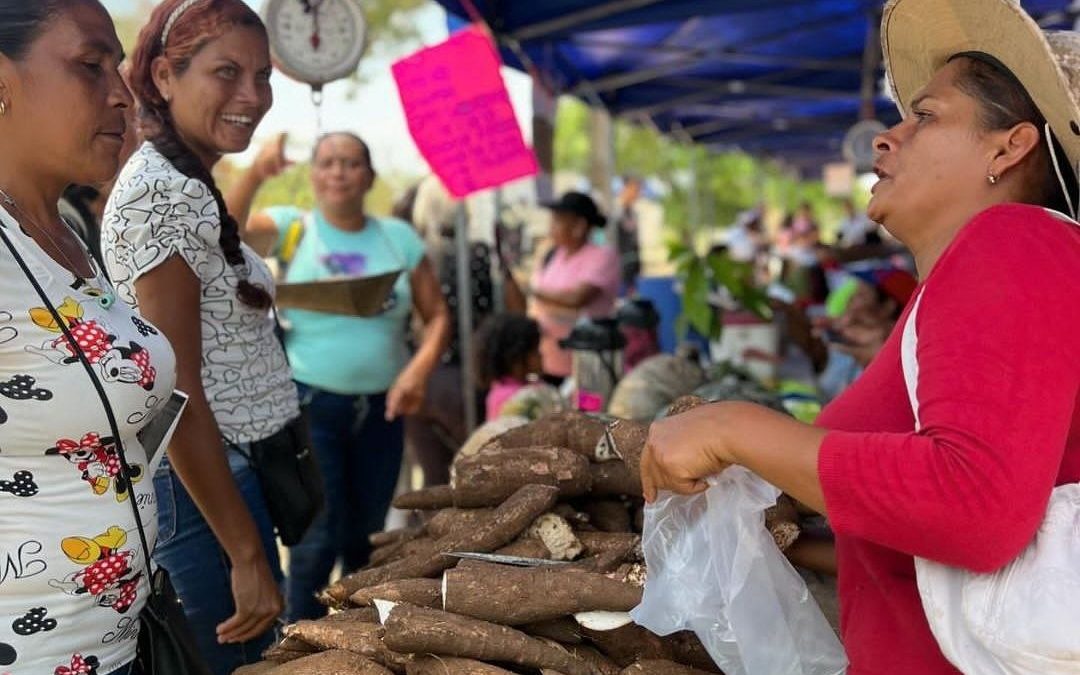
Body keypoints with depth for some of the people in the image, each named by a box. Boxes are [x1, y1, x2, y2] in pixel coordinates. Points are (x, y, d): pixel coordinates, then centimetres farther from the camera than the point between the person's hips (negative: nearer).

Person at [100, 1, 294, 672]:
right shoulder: (161, 192, -18)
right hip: (203, 491, -10)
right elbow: (179, 396, -21)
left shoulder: (190, 186, 13)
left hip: (229, 473, 10)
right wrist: (247, 555, -19)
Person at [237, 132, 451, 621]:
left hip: (380, 407, 3)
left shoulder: (399, 238, 4)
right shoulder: (291, 227, -2)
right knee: (318, 537, -4)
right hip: (309, 404, -3)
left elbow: (437, 316, 4)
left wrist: (419, 369, -13)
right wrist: (256, 174, -33)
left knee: (366, 536, 15)